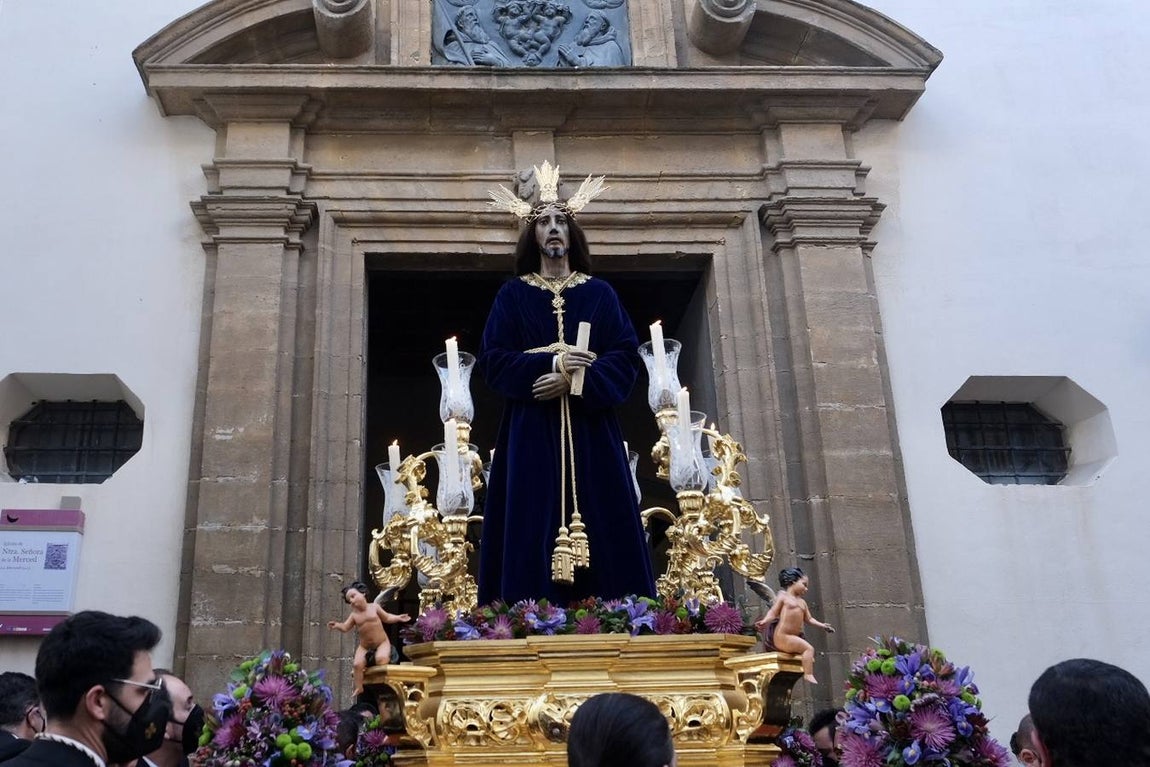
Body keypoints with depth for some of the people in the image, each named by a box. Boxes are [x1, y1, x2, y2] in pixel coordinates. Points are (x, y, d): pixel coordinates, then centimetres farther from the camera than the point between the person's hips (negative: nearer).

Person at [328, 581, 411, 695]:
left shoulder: (374, 607, -4)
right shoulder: (354, 615, 0)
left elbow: (386, 618, 9)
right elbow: (345, 628, -6)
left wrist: (399, 618, -4)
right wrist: (337, 626, -27)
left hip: (382, 643, -2)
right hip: (364, 647, 2)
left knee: (381, 658, -34)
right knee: (357, 664, -21)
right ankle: (359, 688, -7)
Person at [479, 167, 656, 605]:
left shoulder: (600, 294, 12)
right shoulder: (513, 295, 10)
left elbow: (626, 357, 2)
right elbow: (494, 360, 1)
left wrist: (575, 380, -14)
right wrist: (551, 364, -14)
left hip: (591, 433, 1)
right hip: (532, 434, -1)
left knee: (601, 530, -4)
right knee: (534, 532, -7)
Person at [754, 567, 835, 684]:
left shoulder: (802, 602, 21)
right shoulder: (783, 596, 1)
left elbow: (808, 619, 22)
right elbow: (773, 612, -5)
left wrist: (822, 625, 10)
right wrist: (764, 621, -23)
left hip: (794, 637, 9)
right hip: (782, 637, -9)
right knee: (809, 648, -21)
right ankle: (808, 675, -23)